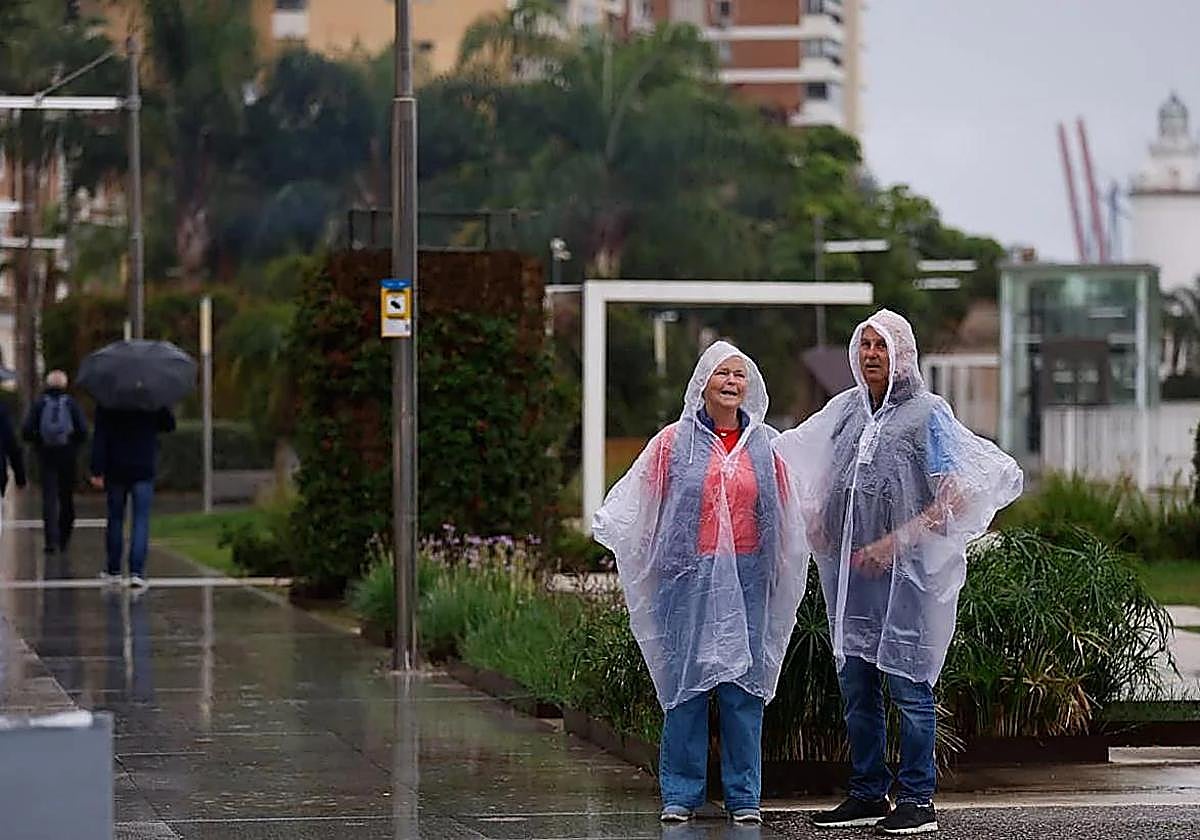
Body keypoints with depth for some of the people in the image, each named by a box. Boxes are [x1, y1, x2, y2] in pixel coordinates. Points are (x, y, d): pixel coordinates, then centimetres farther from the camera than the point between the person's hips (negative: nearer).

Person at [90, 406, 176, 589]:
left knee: (115, 519, 13)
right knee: (141, 521, -2)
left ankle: (113, 570, 21)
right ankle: (137, 571, -14)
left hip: (116, 471, 1)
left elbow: (99, 439, -8)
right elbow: (169, 425, 9)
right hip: (144, 470, 0)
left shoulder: (107, 404, -5)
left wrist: (97, 471, -7)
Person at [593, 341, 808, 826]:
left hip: (746, 576, 2)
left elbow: (785, 516, 13)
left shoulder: (765, 445, 10)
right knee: (686, 681, -1)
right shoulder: (675, 441, 5)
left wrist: (781, 576, 10)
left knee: (743, 684, 1)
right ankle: (681, 794, 7)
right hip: (689, 575, -1)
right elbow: (638, 502, 5)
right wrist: (608, 531, -9)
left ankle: (743, 795, 8)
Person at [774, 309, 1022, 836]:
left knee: (907, 683, -5)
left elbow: (954, 498, -11)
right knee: (855, 683, 10)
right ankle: (868, 795, 19)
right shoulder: (846, 409, 12)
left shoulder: (926, 413, -5)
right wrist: (814, 515, 7)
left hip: (906, 570, -6)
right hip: (848, 570, 6)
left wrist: (895, 541, -18)